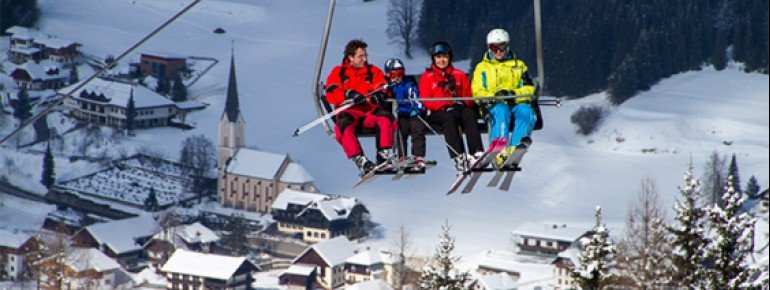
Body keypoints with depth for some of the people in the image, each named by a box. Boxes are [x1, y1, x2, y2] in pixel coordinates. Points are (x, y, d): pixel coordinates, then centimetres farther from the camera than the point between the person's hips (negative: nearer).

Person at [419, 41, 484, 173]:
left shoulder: (459, 75, 21)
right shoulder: (427, 77, 13)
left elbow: (468, 96, 16)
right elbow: (426, 101, 1)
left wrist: (462, 103, -9)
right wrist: (446, 105, -15)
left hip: (459, 108, 2)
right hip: (438, 113, -2)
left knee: (469, 114, -33)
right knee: (450, 118, -37)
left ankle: (477, 152, -50)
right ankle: (458, 156, -53)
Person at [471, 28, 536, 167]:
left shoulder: (519, 65, 26)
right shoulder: (482, 67, 23)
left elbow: (529, 88, 13)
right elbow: (477, 91, 10)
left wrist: (513, 93, -9)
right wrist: (494, 95, -10)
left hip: (517, 103, 2)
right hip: (494, 104, -2)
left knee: (525, 111, -35)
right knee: (501, 111, -38)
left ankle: (515, 147, -51)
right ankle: (500, 151, -52)